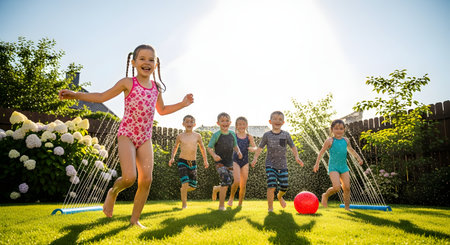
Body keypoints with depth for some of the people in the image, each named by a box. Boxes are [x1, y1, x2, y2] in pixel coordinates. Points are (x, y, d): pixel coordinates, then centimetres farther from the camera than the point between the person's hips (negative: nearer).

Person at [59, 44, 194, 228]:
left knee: (146, 180, -3)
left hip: (145, 138, 4)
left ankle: (134, 219, 13)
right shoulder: (127, 83, -1)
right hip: (126, 135, -4)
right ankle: (113, 191, 20)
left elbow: (162, 110, 25)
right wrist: (75, 94, -5)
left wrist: (183, 104, 15)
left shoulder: (156, 88, 11)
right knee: (129, 177, -17)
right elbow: (102, 97, 4)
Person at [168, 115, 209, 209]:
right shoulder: (180, 136, -1)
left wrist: (205, 160, 7)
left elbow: (202, 148, 12)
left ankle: (183, 190, 39)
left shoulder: (197, 136, 1)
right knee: (185, 183, -14)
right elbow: (175, 147, 14)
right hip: (182, 162, -2)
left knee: (193, 186, 6)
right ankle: (184, 204, 2)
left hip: (193, 163, 2)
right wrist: (172, 157, 1)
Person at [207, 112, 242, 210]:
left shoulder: (232, 134, 5)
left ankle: (216, 189, 44)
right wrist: (214, 155, -26)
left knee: (227, 184, 9)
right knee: (226, 181, -20)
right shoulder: (216, 135, -8)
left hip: (230, 163, 5)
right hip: (220, 162, -5)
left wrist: (238, 152, -3)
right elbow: (209, 147, -8)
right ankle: (221, 205, -5)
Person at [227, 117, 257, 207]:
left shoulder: (249, 136, 3)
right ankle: (231, 197, 10)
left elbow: (255, 147, 1)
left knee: (243, 184, 6)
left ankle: (240, 203, 22)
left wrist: (252, 149, -21)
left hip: (245, 161, 3)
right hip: (235, 160, -2)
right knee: (237, 181, -18)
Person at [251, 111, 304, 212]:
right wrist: (255, 158, -8)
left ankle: (279, 196, 41)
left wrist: (297, 157, -5)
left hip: (283, 165, 2)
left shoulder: (286, 135, 3)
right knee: (271, 186, -15)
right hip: (270, 165, -2)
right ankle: (270, 208, -1)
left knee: (284, 186, 5)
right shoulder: (267, 135, 0)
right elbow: (260, 148, 6)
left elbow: (293, 147, 10)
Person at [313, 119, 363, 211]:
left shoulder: (346, 140, 9)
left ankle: (347, 207, 15)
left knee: (347, 187, 1)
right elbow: (321, 152, -3)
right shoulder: (330, 141, -6)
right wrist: (317, 164, -6)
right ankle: (325, 195, 11)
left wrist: (358, 158, 17)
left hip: (344, 166, 5)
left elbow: (351, 150, 27)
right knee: (337, 187, -18)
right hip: (333, 167, -5)